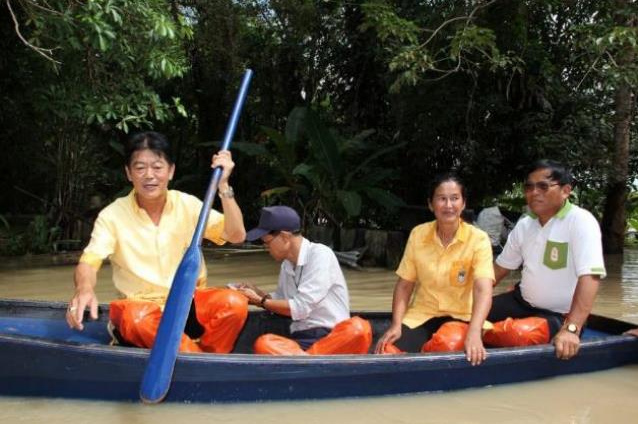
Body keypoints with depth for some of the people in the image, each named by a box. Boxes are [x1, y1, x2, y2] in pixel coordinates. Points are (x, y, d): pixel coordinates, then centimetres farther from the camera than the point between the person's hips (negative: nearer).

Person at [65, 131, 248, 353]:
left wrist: (223, 185, -20)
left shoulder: (188, 204, 0)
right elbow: (88, 262, -15)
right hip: (142, 307, -1)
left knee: (235, 303, -28)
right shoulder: (112, 215, -5)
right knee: (134, 317, -37)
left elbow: (236, 235, -9)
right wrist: (84, 289, -39)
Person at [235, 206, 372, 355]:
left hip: (333, 340, -5)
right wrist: (257, 293, 11)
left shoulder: (320, 254, -8)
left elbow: (300, 308, -12)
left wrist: (259, 301, -1)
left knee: (358, 328, -39)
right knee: (263, 344, -28)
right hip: (300, 342, 5)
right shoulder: (286, 265, 14)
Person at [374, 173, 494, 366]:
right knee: (387, 352, -26)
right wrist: (396, 325, -12)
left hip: (460, 316, -1)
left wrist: (474, 332, -38)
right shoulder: (417, 234, -1)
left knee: (447, 344, -36)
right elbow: (404, 285, 3)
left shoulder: (478, 239, -11)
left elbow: (483, 290, -22)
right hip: (421, 314, 2)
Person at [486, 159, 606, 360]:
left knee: (517, 334, -33)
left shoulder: (581, 221, -18)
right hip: (522, 301, 7)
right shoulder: (524, 224, 3)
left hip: (559, 315, -6)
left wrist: (571, 329, -38)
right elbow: (500, 268, 12)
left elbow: (589, 276, -28)